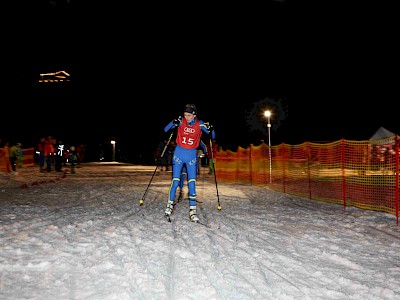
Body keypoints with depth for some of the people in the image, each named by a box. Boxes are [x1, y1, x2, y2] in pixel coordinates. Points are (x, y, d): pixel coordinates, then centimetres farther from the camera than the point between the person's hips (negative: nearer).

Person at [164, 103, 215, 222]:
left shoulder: (199, 124, -4)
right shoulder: (181, 121, -5)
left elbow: (213, 136, 0)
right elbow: (166, 130, -8)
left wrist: (211, 130, -23)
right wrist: (174, 123, -27)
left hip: (192, 156, 0)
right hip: (179, 153, 0)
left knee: (192, 183, -5)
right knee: (175, 181, -1)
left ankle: (192, 210, -2)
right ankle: (170, 204, 19)